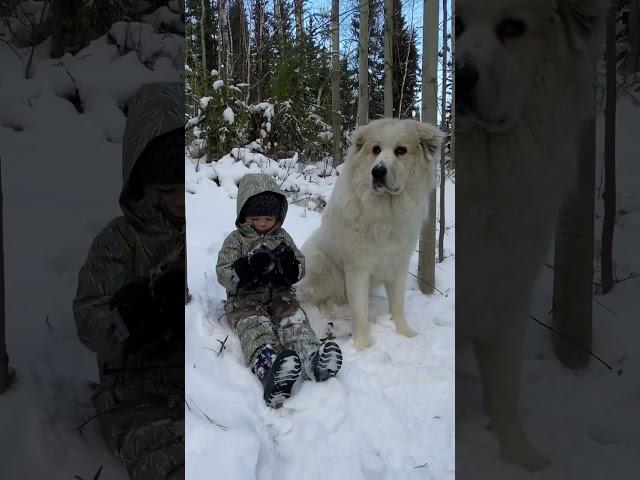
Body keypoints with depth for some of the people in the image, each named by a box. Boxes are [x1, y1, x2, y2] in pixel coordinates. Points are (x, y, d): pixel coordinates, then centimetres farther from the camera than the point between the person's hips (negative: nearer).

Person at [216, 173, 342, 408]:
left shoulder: (282, 237, 12)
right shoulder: (236, 240, 2)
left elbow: (300, 271, 12)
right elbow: (223, 276, -7)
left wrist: (291, 264, -14)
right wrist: (249, 266, -26)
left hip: (280, 295, 4)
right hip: (245, 300, -3)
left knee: (295, 320, -25)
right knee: (255, 327, -32)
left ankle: (312, 358, -51)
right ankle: (268, 367, -62)